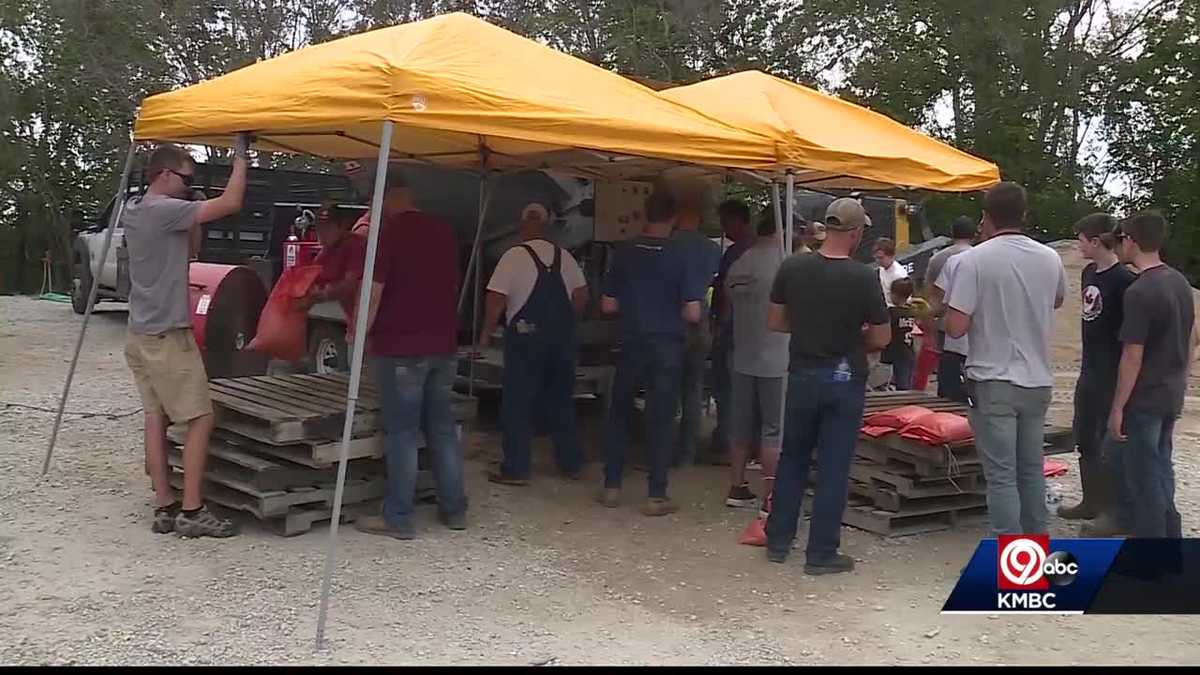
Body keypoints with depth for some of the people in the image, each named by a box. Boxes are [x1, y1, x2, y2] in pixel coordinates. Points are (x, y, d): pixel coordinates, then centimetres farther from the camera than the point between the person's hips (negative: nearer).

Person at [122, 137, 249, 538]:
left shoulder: (134, 211, 13)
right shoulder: (163, 209, -16)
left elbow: (186, 246, 23)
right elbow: (230, 203, -22)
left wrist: (192, 220, 8)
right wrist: (241, 155, -11)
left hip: (140, 335, 10)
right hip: (167, 336, -9)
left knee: (155, 418, 8)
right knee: (200, 419, -5)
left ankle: (164, 508, 10)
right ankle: (191, 511, -5)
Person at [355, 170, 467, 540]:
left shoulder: (387, 231, -11)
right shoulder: (444, 230, 9)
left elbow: (373, 290, -13)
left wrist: (360, 333, -2)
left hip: (401, 347, -6)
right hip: (443, 346, 6)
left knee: (402, 432, -1)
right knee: (442, 428, 13)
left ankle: (398, 518, 4)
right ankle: (454, 509, 18)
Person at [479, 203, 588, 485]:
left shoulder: (514, 256, -10)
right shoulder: (564, 257, 5)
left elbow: (496, 300, -14)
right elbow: (581, 295, 6)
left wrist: (486, 333, -2)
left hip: (526, 337, -5)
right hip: (561, 339, 5)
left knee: (518, 403, 4)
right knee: (561, 400, 15)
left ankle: (516, 469, 6)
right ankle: (572, 464, 22)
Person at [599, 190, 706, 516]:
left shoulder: (624, 254, -4)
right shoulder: (680, 258, -9)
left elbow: (608, 305, -2)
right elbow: (692, 313, -12)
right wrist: (671, 309, 8)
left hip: (631, 342, 2)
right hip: (667, 346, -1)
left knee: (619, 414, 15)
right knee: (660, 419, 4)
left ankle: (612, 487, 17)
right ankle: (656, 496, 8)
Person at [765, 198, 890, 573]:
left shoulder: (792, 268, -6)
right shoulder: (864, 278, -14)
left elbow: (775, 322, 2)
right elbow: (881, 338, -7)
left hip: (803, 375, 3)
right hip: (845, 380, -3)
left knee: (793, 459, 17)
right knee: (833, 468, 5)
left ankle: (778, 542, 23)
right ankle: (821, 554, 11)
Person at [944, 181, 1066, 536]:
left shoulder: (973, 260, -14)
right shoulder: (1050, 259, 3)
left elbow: (955, 327, -16)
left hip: (993, 383, -5)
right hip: (1037, 381, 5)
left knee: (1002, 476, -1)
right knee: (1032, 470, 17)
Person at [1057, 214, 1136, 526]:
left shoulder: (1124, 279, -17)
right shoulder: (1089, 273, 8)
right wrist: (1089, 360, 17)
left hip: (1112, 373, -8)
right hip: (1090, 370, 9)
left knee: (1110, 441, 0)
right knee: (1084, 437, 16)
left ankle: (1114, 510, 12)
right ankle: (1092, 501, 29)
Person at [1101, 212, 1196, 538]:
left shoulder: (1139, 292, -20)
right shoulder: (1181, 282, 6)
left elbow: (1133, 356, -19)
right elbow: (1191, 340, 14)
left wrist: (1118, 407, -13)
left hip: (1144, 398, -8)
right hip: (1171, 395, 8)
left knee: (1144, 473, 3)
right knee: (1158, 465, 20)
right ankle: (1168, 531, 29)